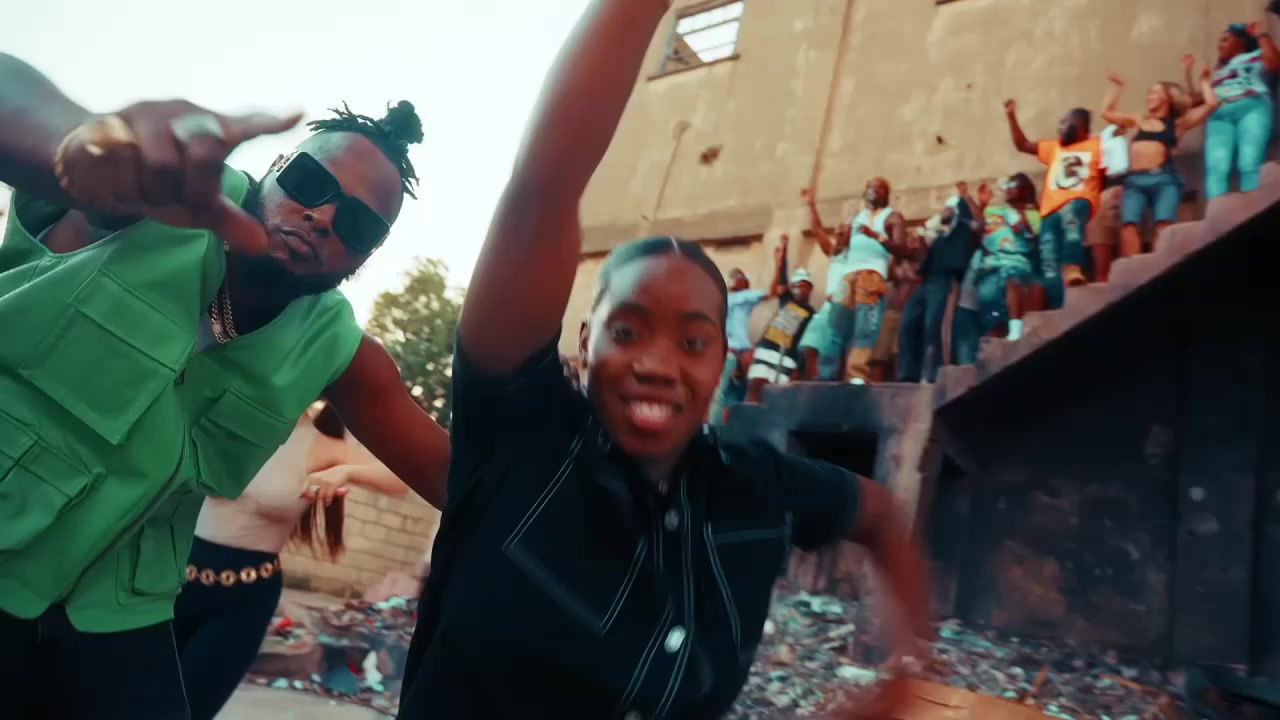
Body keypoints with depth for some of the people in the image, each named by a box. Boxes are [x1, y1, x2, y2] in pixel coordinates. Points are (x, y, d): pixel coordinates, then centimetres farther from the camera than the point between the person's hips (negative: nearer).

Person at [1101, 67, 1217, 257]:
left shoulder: (1178, 123, 22)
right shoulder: (1139, 121, 31)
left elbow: (1211, 104, 14)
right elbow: (1106, 112, 37)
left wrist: (1203, 82, 27)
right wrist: (1115, 86, 42)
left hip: (1163, 178, -2)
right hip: (1134, 181, 2)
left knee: (1163, 226, -27)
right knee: (1129, 226, -25)